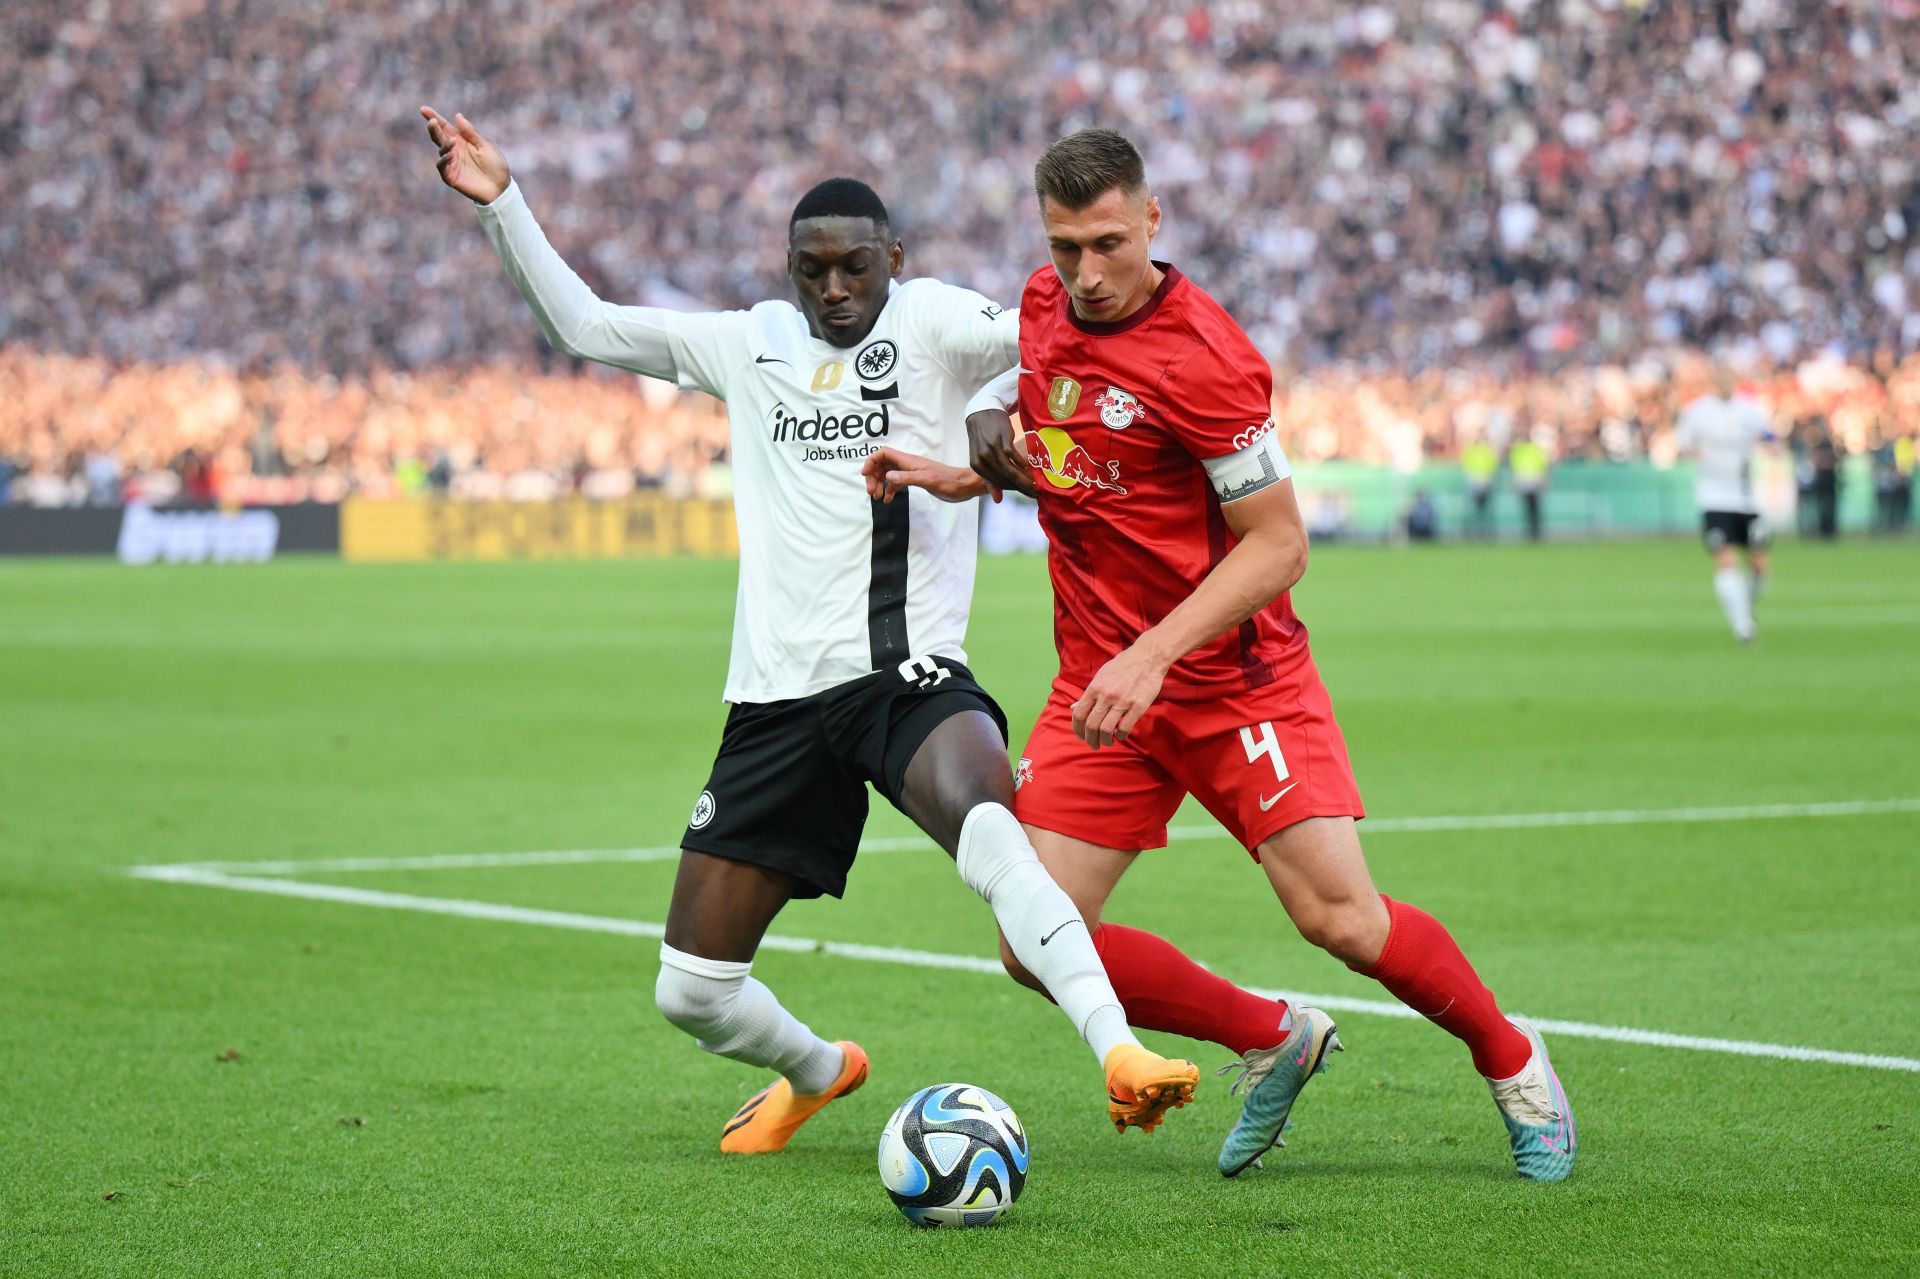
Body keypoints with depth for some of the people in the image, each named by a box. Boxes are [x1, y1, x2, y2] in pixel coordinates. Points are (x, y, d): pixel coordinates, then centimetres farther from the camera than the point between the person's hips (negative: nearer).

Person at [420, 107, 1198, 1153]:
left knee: (988, 830, -39)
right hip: (777, 701, 5)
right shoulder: (752, 344, 15)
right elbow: (583, 324, 21)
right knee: (691, 991, 5)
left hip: (908, 674, -5)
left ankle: (1121, 1057, -45)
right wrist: (501, 204, 13)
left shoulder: (932, 324, 2)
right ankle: (818, 1070, 36)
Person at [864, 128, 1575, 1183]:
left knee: (1343, 921, -14)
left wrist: (1153, 656, -28)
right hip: (1098, 685, 6)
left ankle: (1512, 1063, 15)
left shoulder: (1200, 355, -20)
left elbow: (1279, 547, -19)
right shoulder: (1046, 307, 3)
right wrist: (957, 475, 4)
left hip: (1234, 678, -6)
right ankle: (1271, 1040, 15)